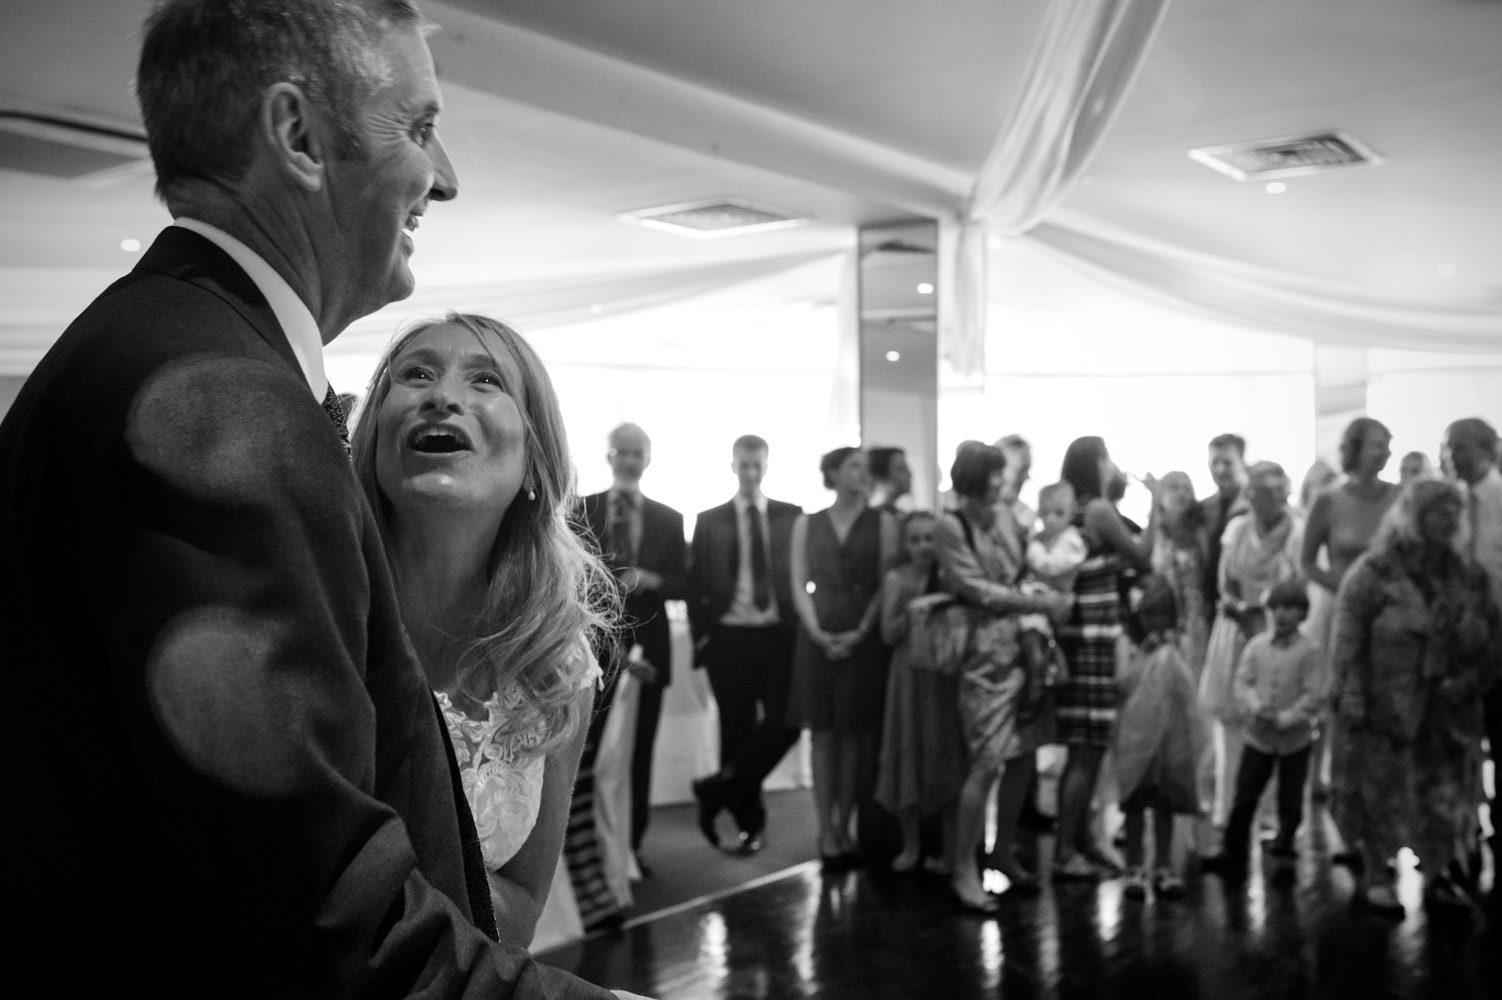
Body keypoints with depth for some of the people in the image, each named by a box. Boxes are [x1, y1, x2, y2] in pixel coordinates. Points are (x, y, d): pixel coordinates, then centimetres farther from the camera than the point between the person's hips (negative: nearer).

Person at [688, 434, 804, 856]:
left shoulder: (791, 517, 7)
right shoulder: (710, 521, 6)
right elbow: (696, 584, 5)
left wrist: (800, 627, -3)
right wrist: (701, 637, -2)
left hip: (779, 635, 1)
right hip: (729, 637, -1)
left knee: (784, 723, -9)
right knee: (738, 730, 4)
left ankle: (720, 790, 8)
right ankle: (749, 821, 18)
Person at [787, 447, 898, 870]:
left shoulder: (882, 522, 5)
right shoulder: (806, 524, 9)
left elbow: (887, 584, 0)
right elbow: (799, 582, 3)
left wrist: (860, 632, -11)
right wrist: (817, 632, -11)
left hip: (865, 637, 0)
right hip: (818, 637, 0)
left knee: (857, 734, 2)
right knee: (824, 732, 0)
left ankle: (843, 828, 12)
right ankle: (826, 832, 4)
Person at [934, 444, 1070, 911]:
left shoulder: (1005, 517, 8)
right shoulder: (950, 527, -10)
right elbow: (980, 591, -12)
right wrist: (1040, 603, -10)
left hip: (1023, 646, 6)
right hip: (985, 654, -6)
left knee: (1023, 755, 8)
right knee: (987, 763, -8)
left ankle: (1003, 851, 25)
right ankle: (963, 869, 5)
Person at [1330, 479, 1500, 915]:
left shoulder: (1464, 576, 6)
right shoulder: (1373, 573, -10)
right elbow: (1348, 642, -13)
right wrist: (1352, 702, -17)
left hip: (1446, 709, 5)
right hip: (1385, 709, -5)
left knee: (1445, 793, 9)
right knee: (1381, 790, 5)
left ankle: (1436, 875, 26)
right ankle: (1375, 877, 19)